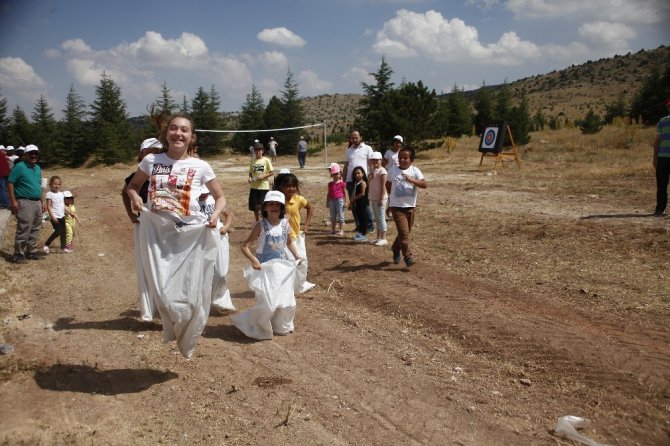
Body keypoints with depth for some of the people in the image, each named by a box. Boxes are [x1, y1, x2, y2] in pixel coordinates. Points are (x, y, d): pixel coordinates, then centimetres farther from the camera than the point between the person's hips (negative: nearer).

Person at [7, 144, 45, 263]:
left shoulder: (38, 168, 14)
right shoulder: (19, 167, -9)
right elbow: (10, 183, -11)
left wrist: (42, 201, 19)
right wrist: (13, 201, -16)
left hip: (37, 203, 8)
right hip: (25, 203, -8)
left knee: (35, 230, 12)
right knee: (23, 230, -8)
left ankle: (32, 251, 22)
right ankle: (18, 254, 0)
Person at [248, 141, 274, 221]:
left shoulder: (266, 160, -4)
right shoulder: (252, 161, 7)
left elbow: (272, 173, -4)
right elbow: (250, 172, 14)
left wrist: (263, 176, -17)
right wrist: (250, 178, -6)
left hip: (264, 186, -4)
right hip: (254, 186, 4)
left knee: (263, 206, 1)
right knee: (255, 206, 7)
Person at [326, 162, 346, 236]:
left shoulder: (342, 183, -5)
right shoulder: (330, 184, 6)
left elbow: (345, 193, -3)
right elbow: (328, 194, 11)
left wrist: (345, 202, -6)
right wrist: (327, 202, 10)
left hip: (339, 200, -4)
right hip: (332, 200, 5)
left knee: (340, 216, 1)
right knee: (333, 216, 12)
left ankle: (341, 230, 6)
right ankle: (333, 229, 22)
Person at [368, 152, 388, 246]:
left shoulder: (382, 171, -12)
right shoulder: (373, 171, 14)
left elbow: (383, 186, -16)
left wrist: (381, 199, -20)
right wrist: (371, 198, 17)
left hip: (380, 198, -9)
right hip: (373, 198, 9)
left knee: (381, 218, -6)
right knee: (377, 219, 13)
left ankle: (383, 238, -2)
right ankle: (378, 237, 20)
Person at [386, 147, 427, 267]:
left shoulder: (414, 171, -5)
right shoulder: (393, 171, 0)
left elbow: (425, 185, -18)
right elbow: (388, 184, 19)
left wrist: (411, 180, -30)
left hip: (410, 207, 2)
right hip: (397, 207, -2)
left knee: (405, 232, 15)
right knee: (404, 232, -11)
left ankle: (396, 250, 38)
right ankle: (408, 257, -6)